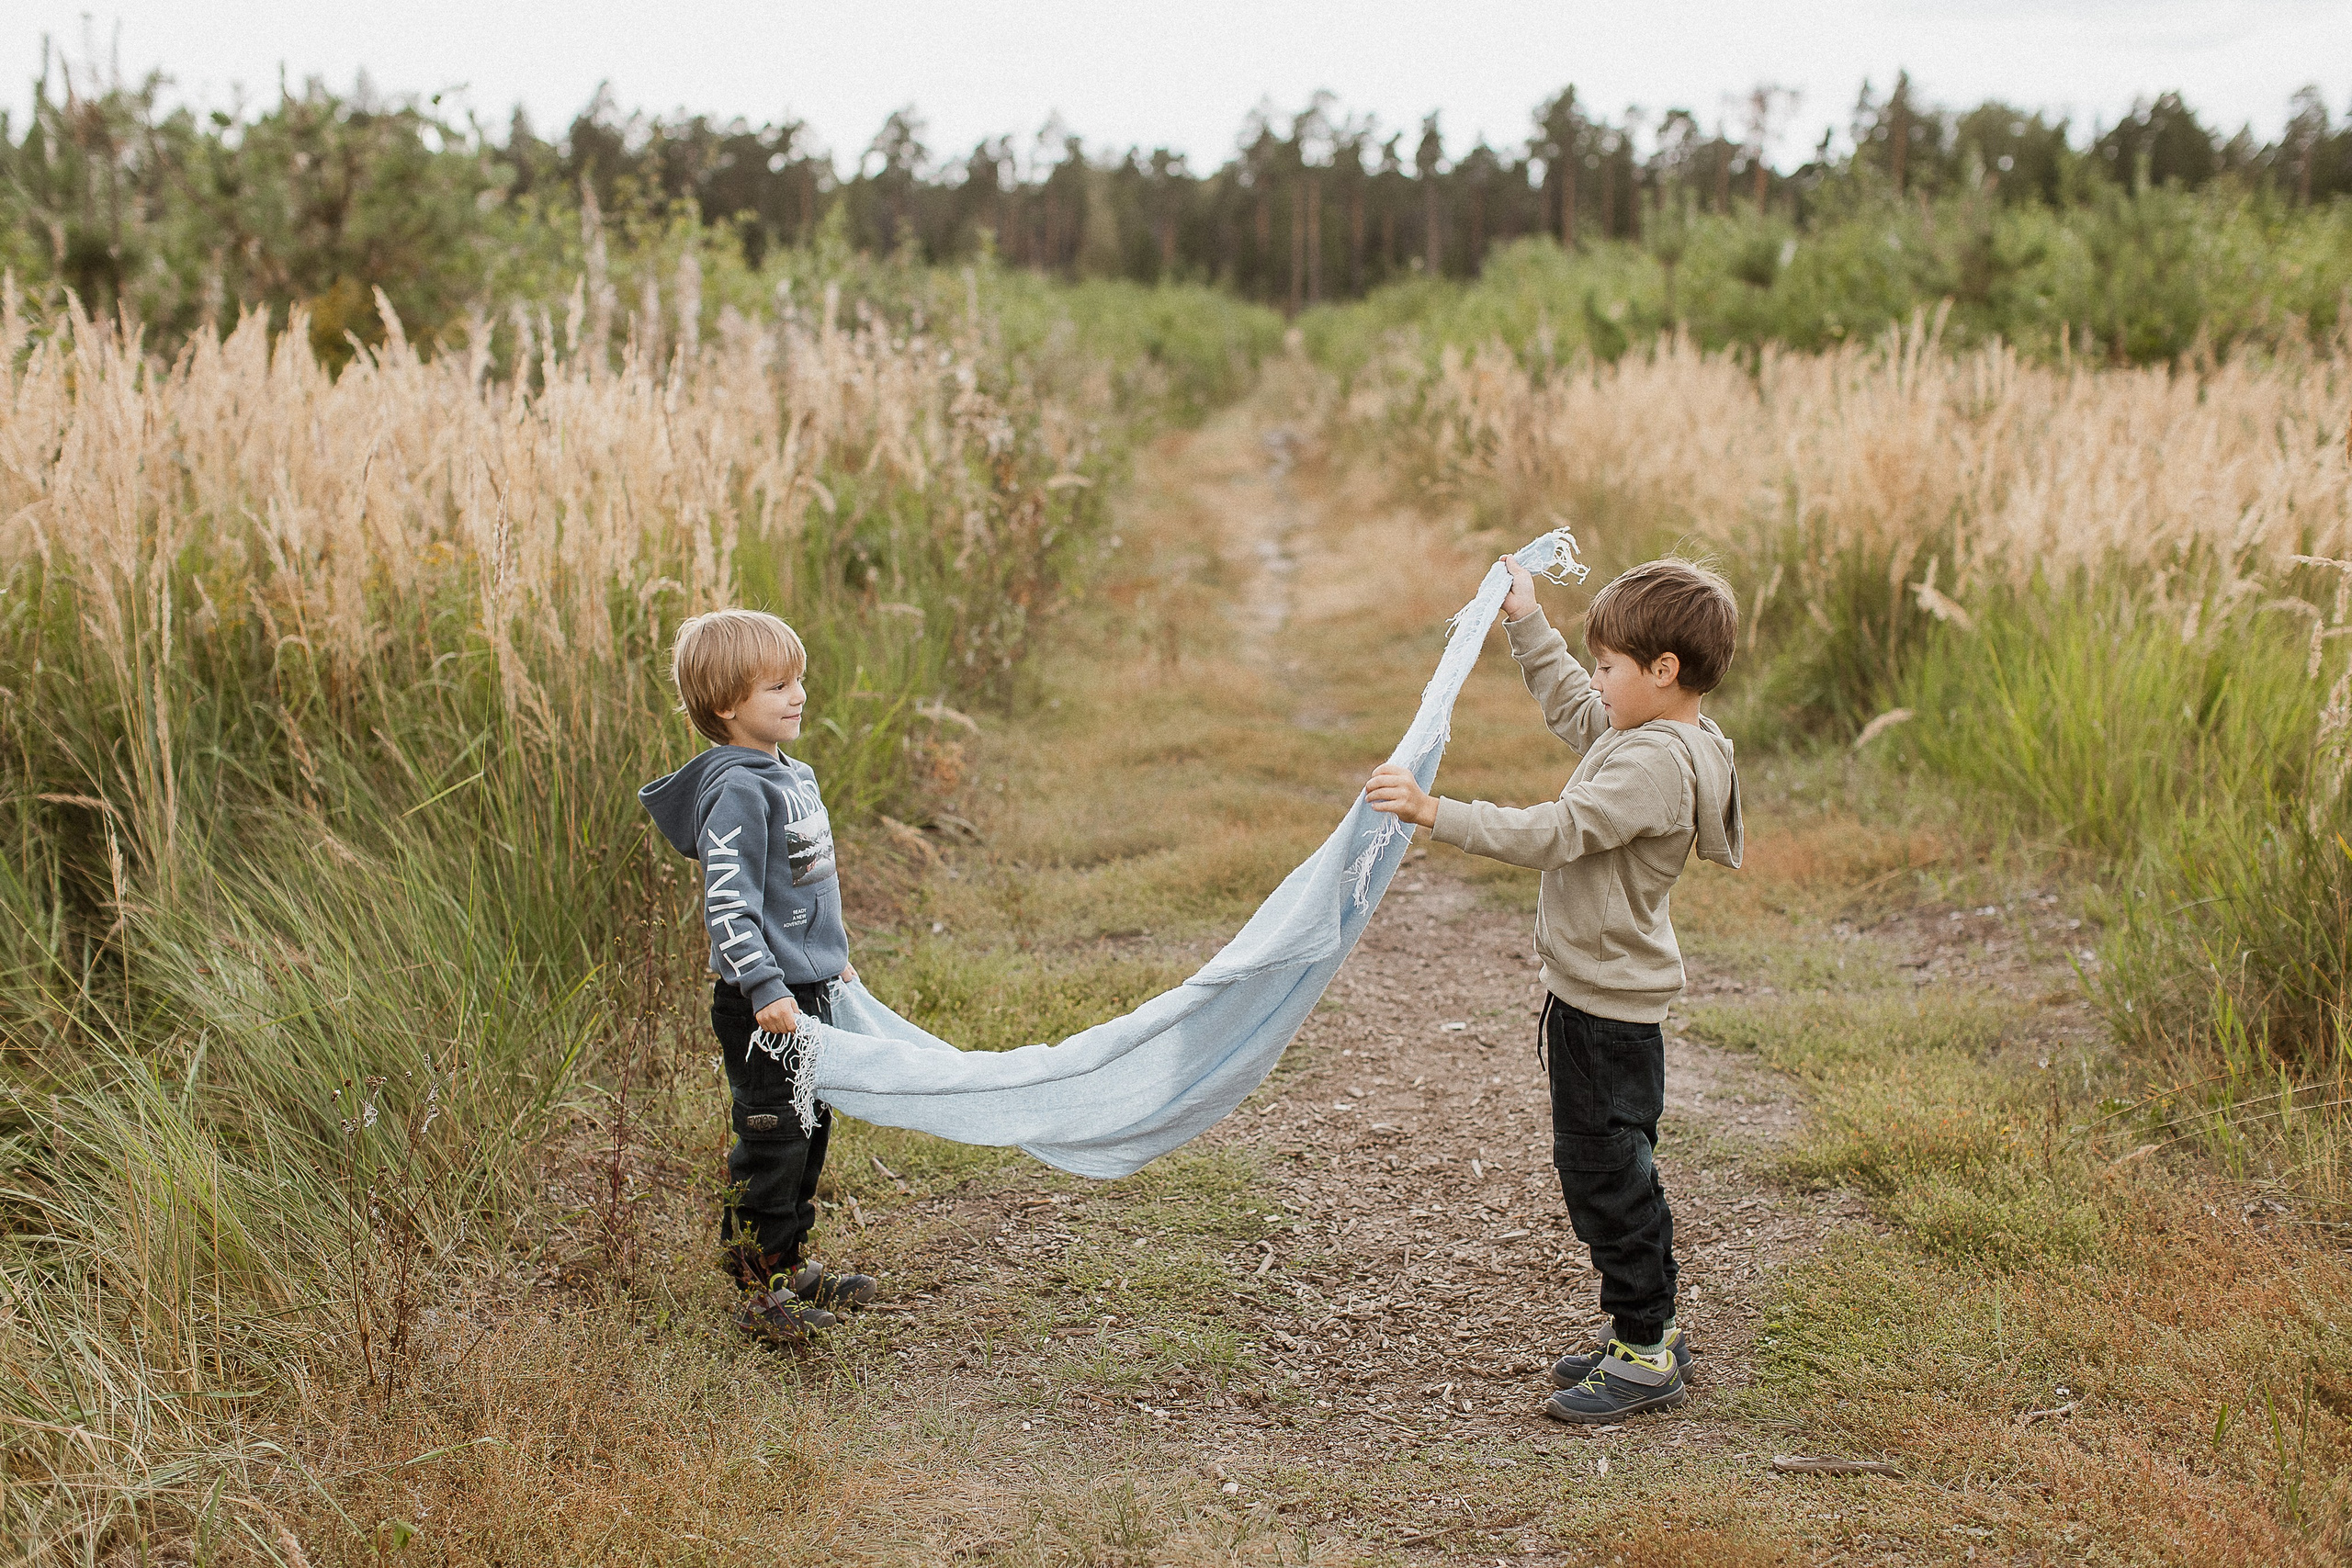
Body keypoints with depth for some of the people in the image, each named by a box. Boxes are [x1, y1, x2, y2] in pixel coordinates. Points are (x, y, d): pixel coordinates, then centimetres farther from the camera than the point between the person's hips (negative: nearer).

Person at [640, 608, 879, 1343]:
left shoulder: (793, 775, 12)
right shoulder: (737, 792, -18)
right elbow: (727, 903, -23)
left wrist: (833, 958, 27)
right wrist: (764, 987, -28)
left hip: (807, 991, 10)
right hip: (762, 1004, -10)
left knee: (808, 1129, 18)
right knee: (772, 1139, -3)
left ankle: (789, 1263, 31)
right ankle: (759, 1291, 7)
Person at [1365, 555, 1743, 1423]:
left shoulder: (1656, 764, -24)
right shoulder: (1651, 734, 7)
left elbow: (1552, 835, -30)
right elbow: (1568, 705, 27)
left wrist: (1435, 813, -32)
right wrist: (1525, 621, 29)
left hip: (1607, 1006, -11)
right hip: (1600, 992, 11)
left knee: (1604, 1168, -1)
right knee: (1611, 1165, 19)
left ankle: (1644, 1357, 10)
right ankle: (1647, 1332, 30)